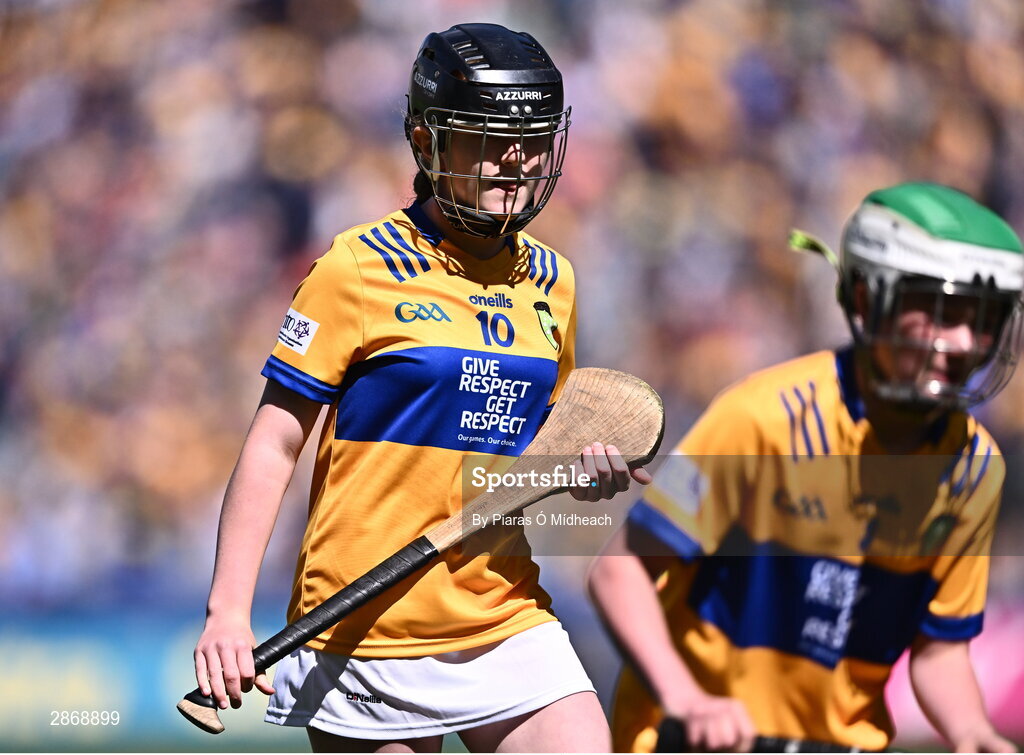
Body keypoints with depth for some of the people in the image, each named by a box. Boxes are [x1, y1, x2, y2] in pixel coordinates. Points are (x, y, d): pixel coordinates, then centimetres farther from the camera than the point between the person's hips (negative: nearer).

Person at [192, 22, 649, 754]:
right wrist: (228, 611, -16)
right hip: (368, 631, -5)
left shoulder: (552, 281, 11)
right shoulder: (359, 268, -7)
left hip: (505, 617, 5)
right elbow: (274, 446, -7)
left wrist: (586, 469, 1)